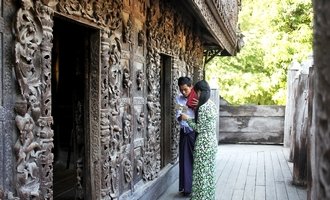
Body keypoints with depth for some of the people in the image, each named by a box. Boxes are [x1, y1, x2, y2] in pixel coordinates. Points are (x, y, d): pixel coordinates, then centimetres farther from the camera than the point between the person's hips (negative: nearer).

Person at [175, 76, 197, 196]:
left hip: (195, 132, -3)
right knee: (185, 160, 6)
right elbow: (178, 117, -2)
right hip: (184, 133, 3)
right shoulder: (178, 99, 5)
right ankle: (187, 187, 17)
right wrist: (180, 117, -25)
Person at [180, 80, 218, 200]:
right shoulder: (212, 105, 9)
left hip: (203, 143, -9)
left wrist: (187, 119, -7)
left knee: (201, 172, 2)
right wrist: (191, 118, 15)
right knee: (209, 171, 16)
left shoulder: (203, 108, -20)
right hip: (212, 141, 9)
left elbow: (199, 128, -18)